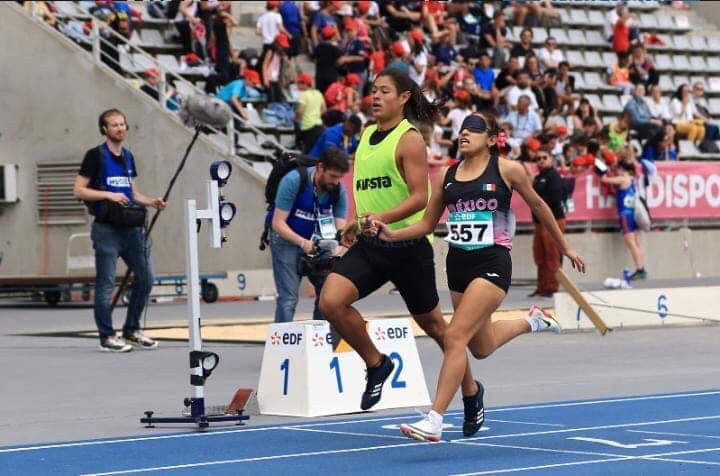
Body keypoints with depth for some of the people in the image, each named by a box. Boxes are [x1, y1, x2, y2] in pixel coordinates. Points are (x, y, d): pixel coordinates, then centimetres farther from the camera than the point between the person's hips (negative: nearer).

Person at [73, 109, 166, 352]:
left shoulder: (128, 157, 16)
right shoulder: (95, 156, -4)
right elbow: (78, 190, -8)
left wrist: (153, 202, 7)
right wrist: (108, 195, -18)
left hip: (131, 227, 7)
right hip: (107, 229, -7)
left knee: (145, 278, 6)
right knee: (105, 284, -3)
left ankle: (132, 330, 18)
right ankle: (107, 337, 4)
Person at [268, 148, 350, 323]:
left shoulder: (338, 191, -12)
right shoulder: (293, 180, -24)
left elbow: (341, 229, -14)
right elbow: (278, 223, -24)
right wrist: (302, 242, -38)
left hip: (317, 241, 5)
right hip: (286, 238, -5)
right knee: (288, 298, -15)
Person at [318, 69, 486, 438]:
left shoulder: (409, 139, -10)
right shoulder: (366, 136, 11)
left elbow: (420, 197, -18)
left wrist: (384, 218, -31)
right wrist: (355, 220, 13)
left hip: (407, 245, -6)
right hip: (369, 245, 6)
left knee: (432, 324, 8)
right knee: (330, 301, -17)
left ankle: (470, 390, 30)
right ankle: (376, 364, 4)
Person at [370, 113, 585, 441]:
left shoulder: (506, 170, -4)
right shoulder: (447, 176, 8)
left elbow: (537, 206, 9)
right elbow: (427, 223, 13)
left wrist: (565, 248, 18)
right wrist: (390, 234, -5)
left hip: (492, 263, -7)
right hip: (458, 263, 7)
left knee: (455, 336, -19)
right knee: (481, 347, 19)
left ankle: (434, 421, -18)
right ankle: (532, 321, 50)